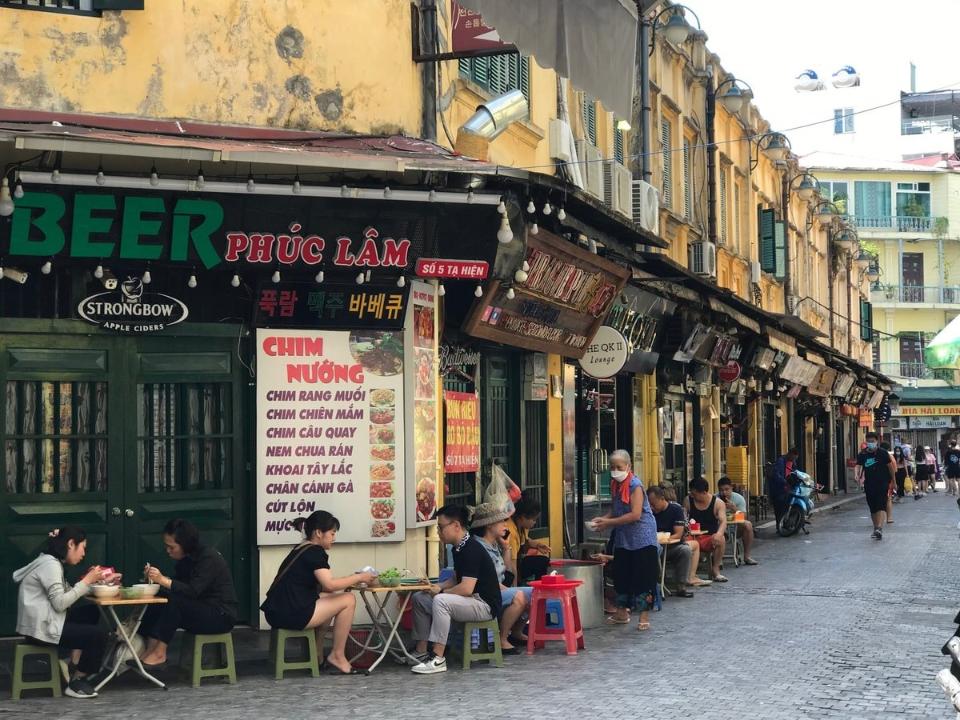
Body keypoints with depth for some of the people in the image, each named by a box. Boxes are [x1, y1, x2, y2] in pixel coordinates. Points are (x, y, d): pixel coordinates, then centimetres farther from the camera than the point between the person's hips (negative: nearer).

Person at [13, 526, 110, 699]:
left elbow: (67, 593, 9)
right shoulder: (50, 564, -17)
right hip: (41, 628, -10)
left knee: (92, 613, 10)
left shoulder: (52, 562, 15)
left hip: (45, 622, 10)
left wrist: (90, 580, 1)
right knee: (98, 636, -11)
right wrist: (86, 581, -18)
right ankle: (76, 683, 3)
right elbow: (60, 603, -24)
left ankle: (75, 663, 9)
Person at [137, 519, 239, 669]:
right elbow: (176, 586, 5)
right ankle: (149, 649, -19)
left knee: (173, 601, -29)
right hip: (201, 609, 9)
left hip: (222, 616, -9)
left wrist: (163, 580, -31)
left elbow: (193, 591, -27)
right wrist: (155, 579, -11)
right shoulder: (185, 560, 9)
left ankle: (159, 654, -26)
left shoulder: (209, 558, -17)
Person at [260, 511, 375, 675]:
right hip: (292, 615, -10)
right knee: (348, 600, -2)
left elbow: (321, 586, 21)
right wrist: (359, 577, -8)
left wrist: (351, 580, 13)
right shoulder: (315, 552, -9)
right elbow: (330, 584, -20)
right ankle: (337, 657, 4)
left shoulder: (301, 549, 19)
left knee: (331, 600, 27)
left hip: (277, 613, 10)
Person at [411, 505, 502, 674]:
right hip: (469, 601, 11)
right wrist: (439, 587, 3)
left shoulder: (472, 550, -20)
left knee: (441, 601, -32)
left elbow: (466, 588, -27)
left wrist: (440, 592, -11)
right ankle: (421, 653, 6)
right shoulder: (458, 548, 10)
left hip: (485, 605, -11)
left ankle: (438, 659, -29)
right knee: (419, 599, 8)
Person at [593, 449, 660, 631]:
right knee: (621, 574, 12)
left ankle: (644, 616, 1)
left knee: (642, 576, -5)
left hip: (641, 539, -8)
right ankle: (622, 612, 24)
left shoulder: (635, 485, -16)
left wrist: (609, 522, -20)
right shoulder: (616, 485, 7)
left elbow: (635, 515, -23)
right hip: (623, 539, 8)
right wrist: (603, 519, -2)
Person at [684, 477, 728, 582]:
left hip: (710, 537, 0)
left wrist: (719, 533, -36)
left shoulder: (717, 503, -2)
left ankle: (715, 570, -19)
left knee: (721, 539, -34)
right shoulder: (688, 500, 4)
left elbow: (723, 521, -14)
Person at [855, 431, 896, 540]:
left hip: (882, 483, -4)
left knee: (881, 506, -16)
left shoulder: (883, 453, -3)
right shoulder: (863, 454, 4)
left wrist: (894, 481, 8)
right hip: (869, 484, 4)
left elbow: (890, 466, 5)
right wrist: (857, 475, -25)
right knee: (872, 508, 10)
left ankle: (879, 528, -27)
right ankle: (876, 528, 23)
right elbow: (858, 465, -3)